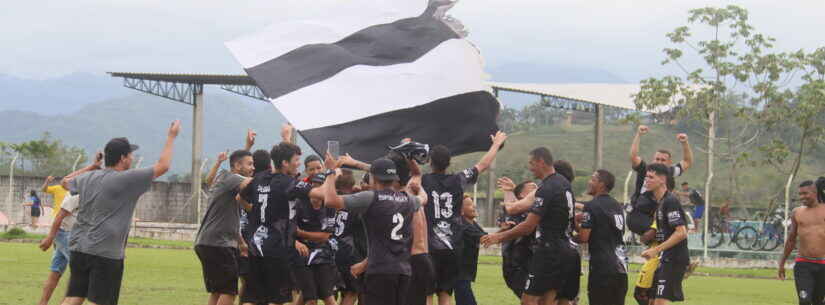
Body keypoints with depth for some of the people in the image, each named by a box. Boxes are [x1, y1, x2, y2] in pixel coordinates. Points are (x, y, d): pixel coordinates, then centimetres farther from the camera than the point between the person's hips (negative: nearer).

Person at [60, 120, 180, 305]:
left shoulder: (88, 178, 10)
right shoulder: (126, 180, -10)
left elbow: (66, 182, 32)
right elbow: (163, 166, -6)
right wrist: (171, 137, 8)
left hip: (78, 248, 7)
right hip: (105, 254, -7)